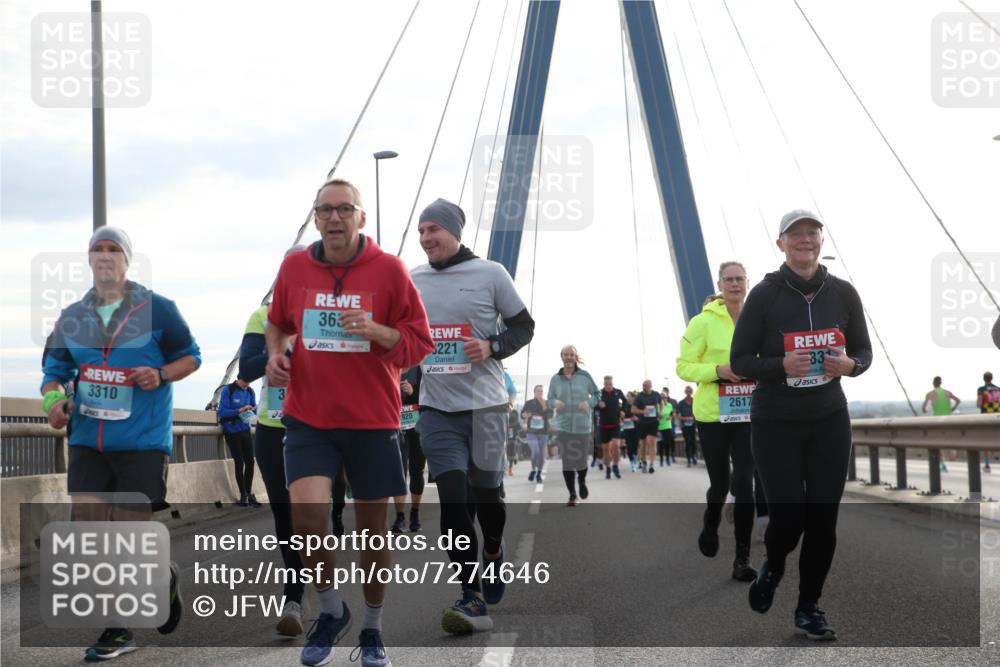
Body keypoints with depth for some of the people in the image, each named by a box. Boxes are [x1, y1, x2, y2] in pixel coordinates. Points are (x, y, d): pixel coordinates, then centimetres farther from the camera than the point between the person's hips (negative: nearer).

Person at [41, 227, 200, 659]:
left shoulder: (157, 309, -3)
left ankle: (165, 577, 31)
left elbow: (191, 356, 4)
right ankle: (117, 630, 9)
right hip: (88, 442, 4)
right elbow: (54, 370, 15)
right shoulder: (71, 317, 9)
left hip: (142, 441, -4)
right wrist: (53, 399, -6)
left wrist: (161, 375, -15)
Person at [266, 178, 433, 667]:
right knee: (307, 516, -17)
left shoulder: (389, 269, -4)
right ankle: (331, 611, 9)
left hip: (373, 421, -1)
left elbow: (419, 342, -2)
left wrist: (376, 330, -19)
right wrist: (275, 351, 2)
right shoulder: (294, 267, 3)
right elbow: (277, 322, 22)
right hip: (308, 419, 1)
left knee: (372, 527, 7)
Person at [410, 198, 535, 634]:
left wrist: (492, 346, -15)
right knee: (452, 498, -9)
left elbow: (523, 326, 2)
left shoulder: (490, 274, -3)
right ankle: (473, 599, -8)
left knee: (485, 493, 9)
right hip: (436, 409, 2)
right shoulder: (412, 281, 8)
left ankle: (493, 554, 41)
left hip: (484, 405, -2)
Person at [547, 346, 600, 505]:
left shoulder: (585, 376, -1)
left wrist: (589, 403, -13)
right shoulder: (555, 379, 2)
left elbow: (596, 394, 6)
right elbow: (550, 399, 9)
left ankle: (582, 481, 38)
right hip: (563, 426, 1)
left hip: (583, 425, -1)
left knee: (581, 460, 4)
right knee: (567, 461, -2)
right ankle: (572, 495, 10)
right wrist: (555, 402, -14)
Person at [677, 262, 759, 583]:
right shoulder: (704, 322, -7)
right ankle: (710, 523, 43)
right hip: (713, 415, -2)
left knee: (744, 483, -7)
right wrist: (718, 371, -21)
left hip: (749, 414, 2)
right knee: (720, 482, 8)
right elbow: (684, 366, -5)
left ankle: (742, 559, -1)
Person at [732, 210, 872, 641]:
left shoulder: (843, 293, 0)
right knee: (788, 517, -5)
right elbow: (740, 361, -5)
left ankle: (809, 607, 19)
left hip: (829, 422, 3)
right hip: (776, 424, -3)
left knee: (823, 519, 2)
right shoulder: (764, 294, -8)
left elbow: (864, 351, 10)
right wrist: (781, 365, -23)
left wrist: (850, 365, -13)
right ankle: (772, 567, 30)